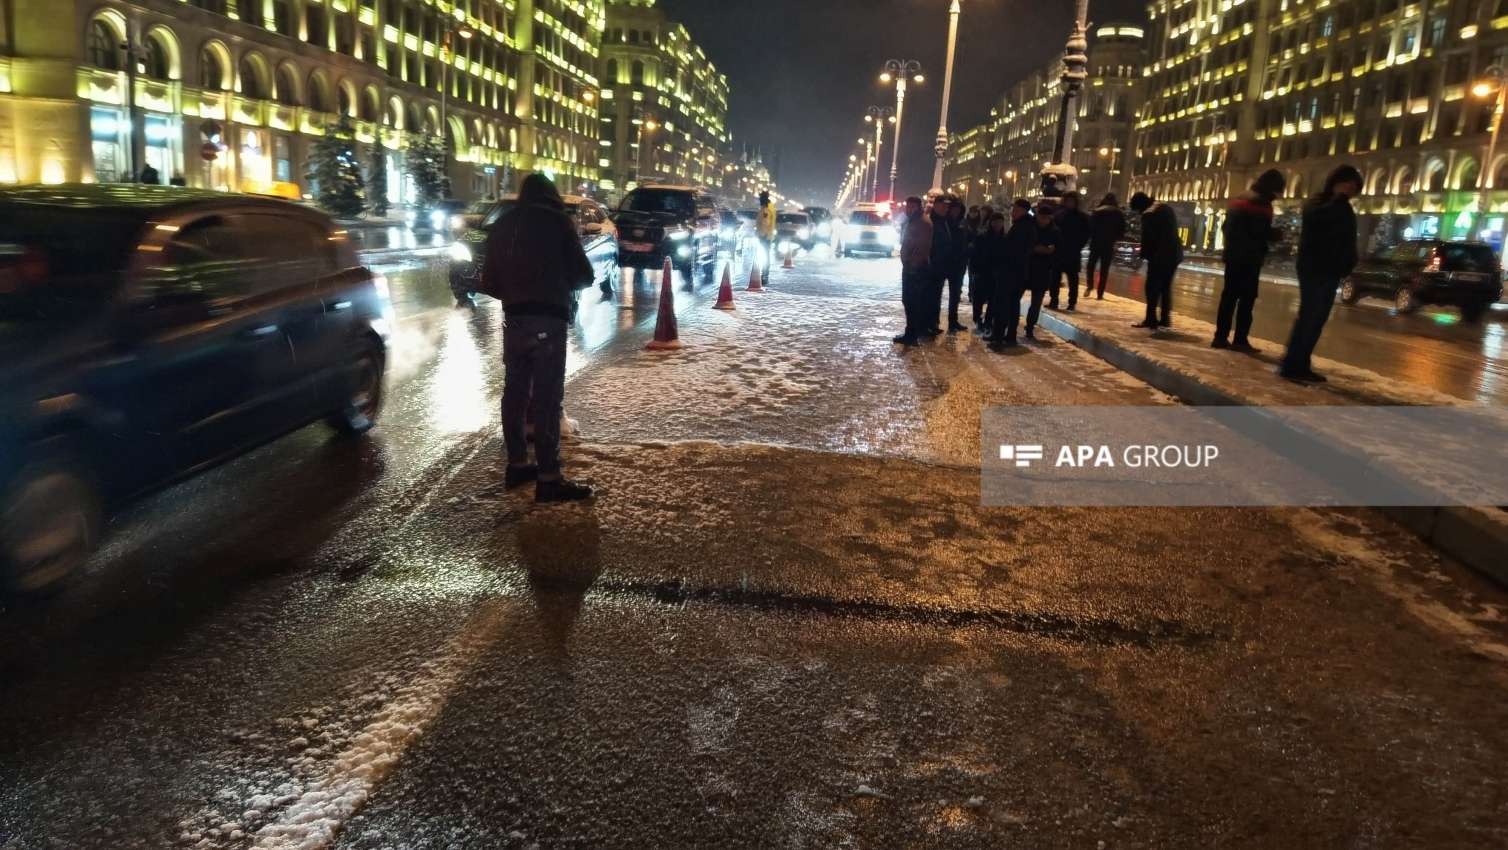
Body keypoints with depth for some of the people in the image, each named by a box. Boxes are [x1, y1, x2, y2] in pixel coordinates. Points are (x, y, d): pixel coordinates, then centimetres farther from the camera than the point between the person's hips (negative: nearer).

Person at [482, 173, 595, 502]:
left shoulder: (502, 225, 14)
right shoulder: (557, 220, -2)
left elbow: (489, 281, 17)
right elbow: (583, 274, -1)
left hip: (514, 319, 6)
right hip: (548, 319, -6)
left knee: (515, 392, 14)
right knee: (546, 397, -8)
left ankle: (517, 464, 22)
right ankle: (548, 478, -8)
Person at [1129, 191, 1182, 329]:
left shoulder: (1148, 214, -12)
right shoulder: (1168, 208, 15)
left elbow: (1147, 238, -14)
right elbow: (1172, 232, 19)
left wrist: (1143, 255, -3)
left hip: (1159, 256, -8)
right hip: (1174, 253, 8)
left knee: (1152, 287, -3)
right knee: (1166, 287, 13)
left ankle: (1151, 319, -4)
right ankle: (1165, 319, 14)